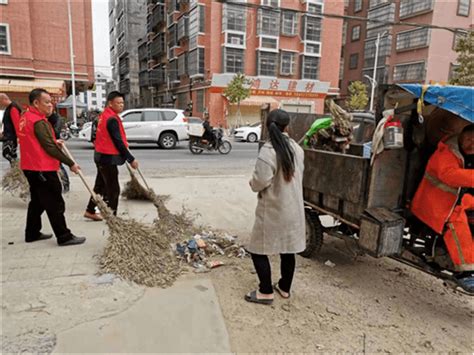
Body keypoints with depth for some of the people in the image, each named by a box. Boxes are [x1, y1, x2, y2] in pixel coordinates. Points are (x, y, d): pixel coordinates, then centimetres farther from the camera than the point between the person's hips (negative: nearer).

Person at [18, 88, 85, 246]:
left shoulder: (25, 118, 12)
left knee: (37, 201, 19)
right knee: (55, 204, -5)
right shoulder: (39, 122, -18)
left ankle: (32, 233, 28)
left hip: (31, 167, 10)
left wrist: (54, 141, 18)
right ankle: (64, 237, 1)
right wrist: (70, 163, -18)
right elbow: (50, 148, -22)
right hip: (43, 169, -10)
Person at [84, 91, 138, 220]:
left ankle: (90, 211, 29)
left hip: (101, 155, 10)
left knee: (101, 185, 19)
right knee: (113, 189, -2)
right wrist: (131, 159, -18)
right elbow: (118, 142, -22)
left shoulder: (104, 115, 13)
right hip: (108, 157, -10)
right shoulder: (112, 119, -20)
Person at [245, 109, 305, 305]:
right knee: (288, 249, 17)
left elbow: (260, 182, -21)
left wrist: (252, 183, 0)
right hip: (293, 207, 7)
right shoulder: (297, 148, 1)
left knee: (258, 249, 7)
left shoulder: (268, 151, -20)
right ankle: (284, 288, 32)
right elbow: (299, 175, 10)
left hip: (273, 209, -7)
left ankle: (266, 292, 16)